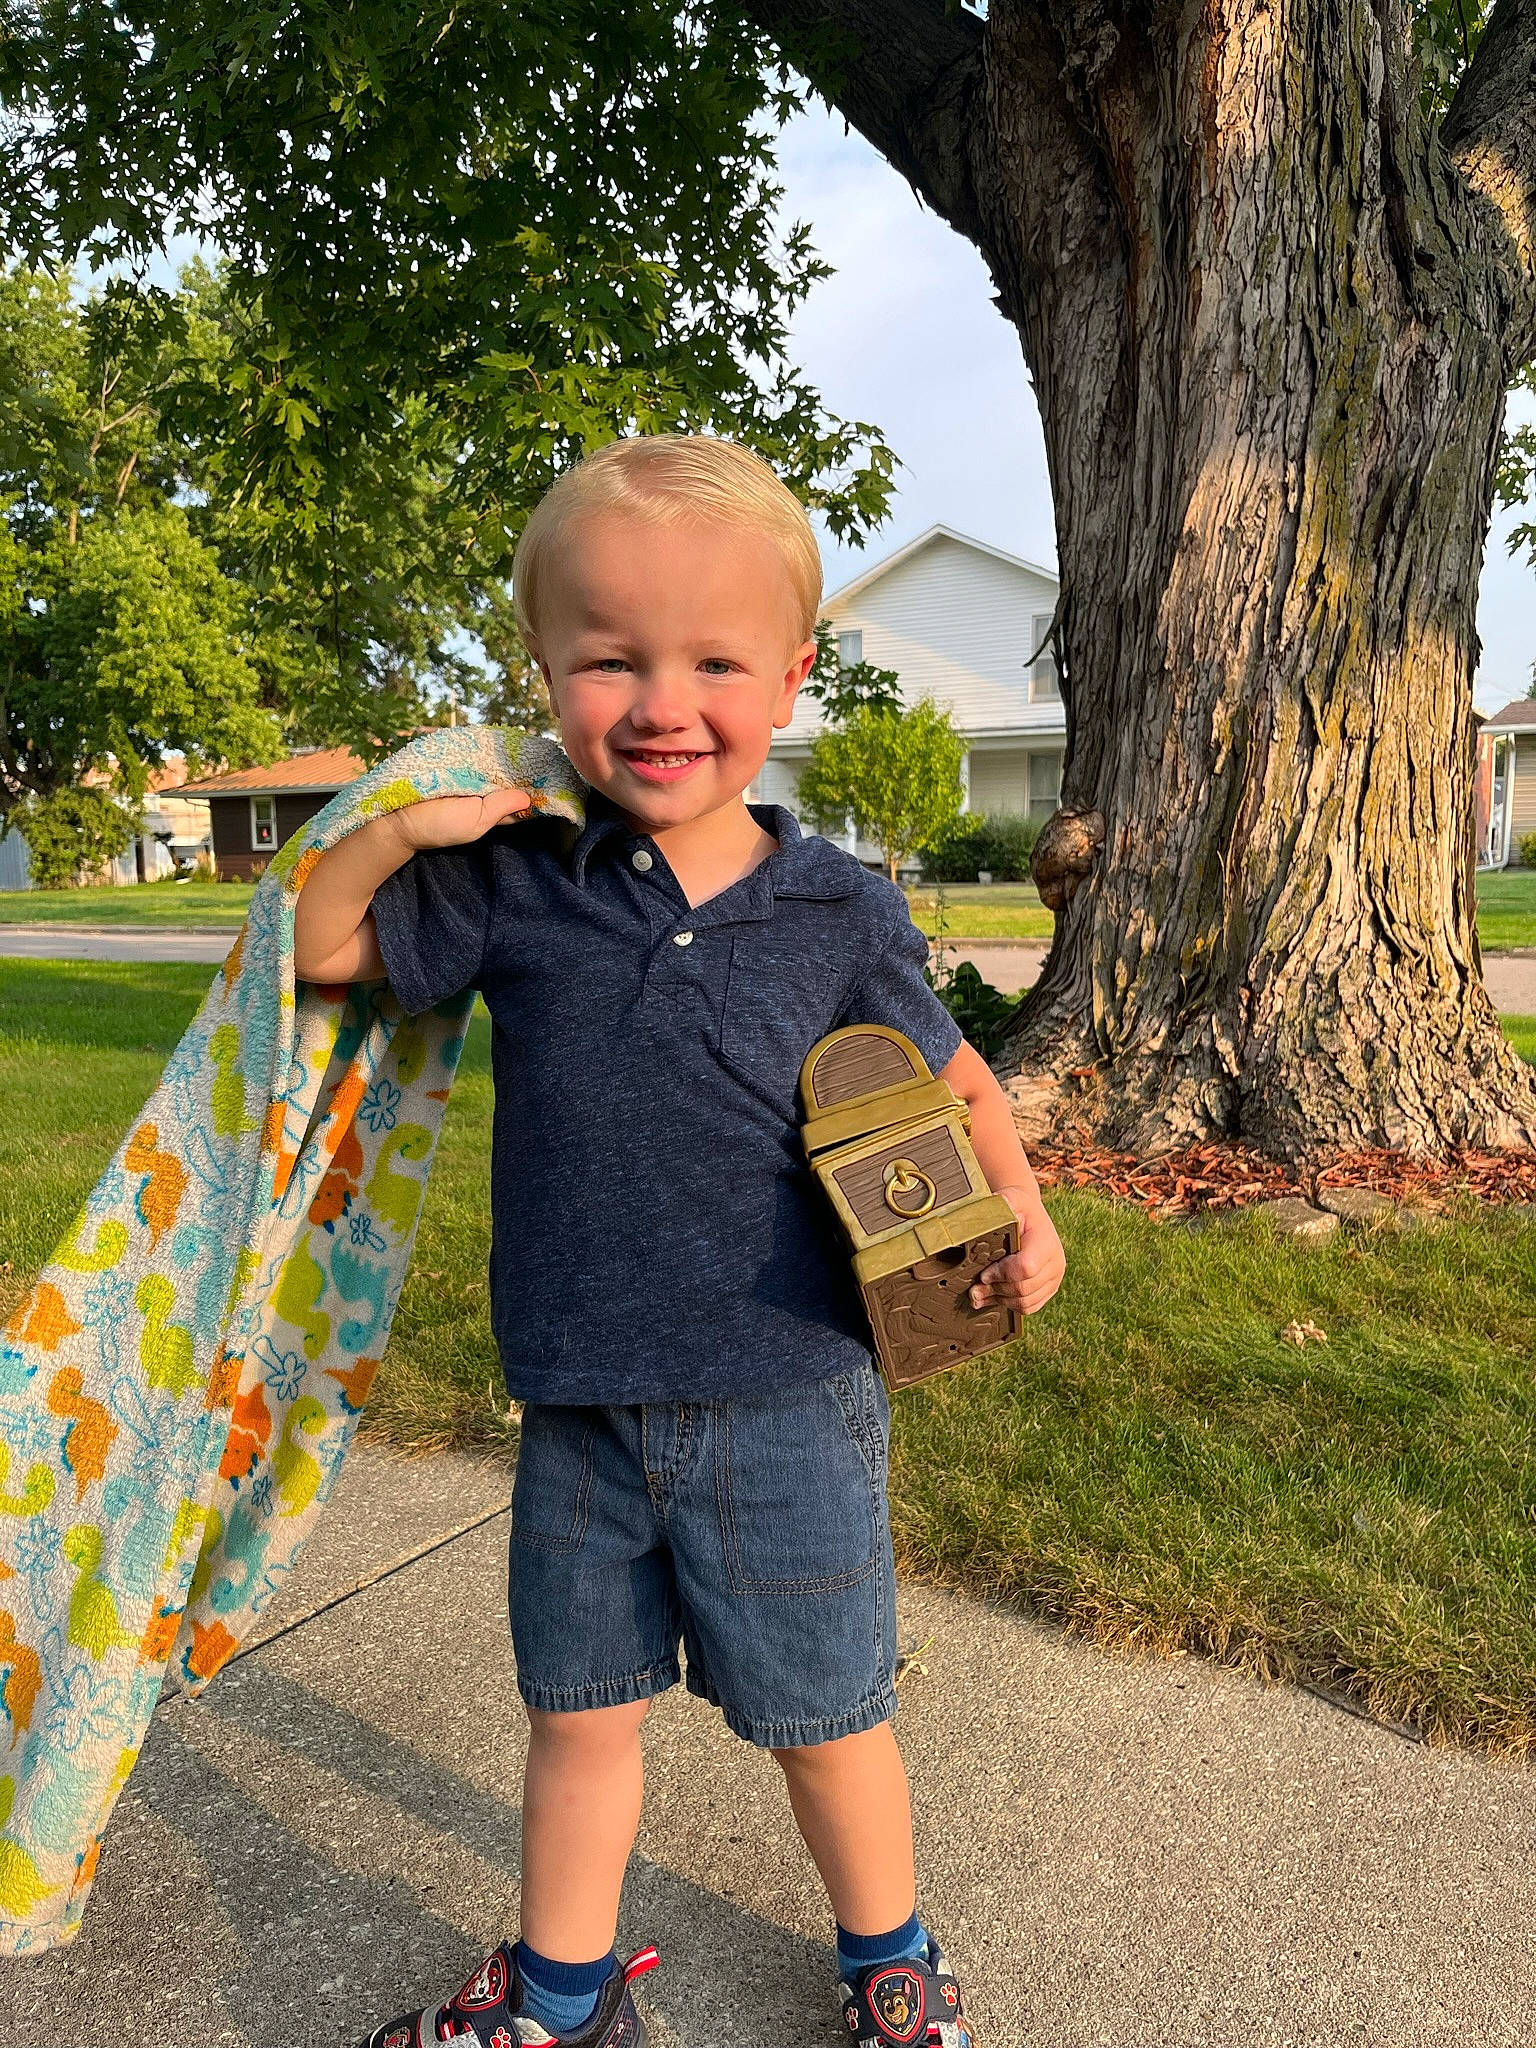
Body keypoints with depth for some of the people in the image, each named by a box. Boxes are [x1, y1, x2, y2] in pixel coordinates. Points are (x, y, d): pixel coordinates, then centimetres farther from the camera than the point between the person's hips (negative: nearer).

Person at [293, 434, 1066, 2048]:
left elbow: (950, 1073, 8)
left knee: (824, 1718, 17)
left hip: (785, 1408, -1)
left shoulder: (841, 912, -8)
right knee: (576, 1711, 21)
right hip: (578, 1414, 2)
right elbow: (324, 946, 5)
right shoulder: (514, 887, -6)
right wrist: (404, 827, -11)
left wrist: (1021, 1213, -2)